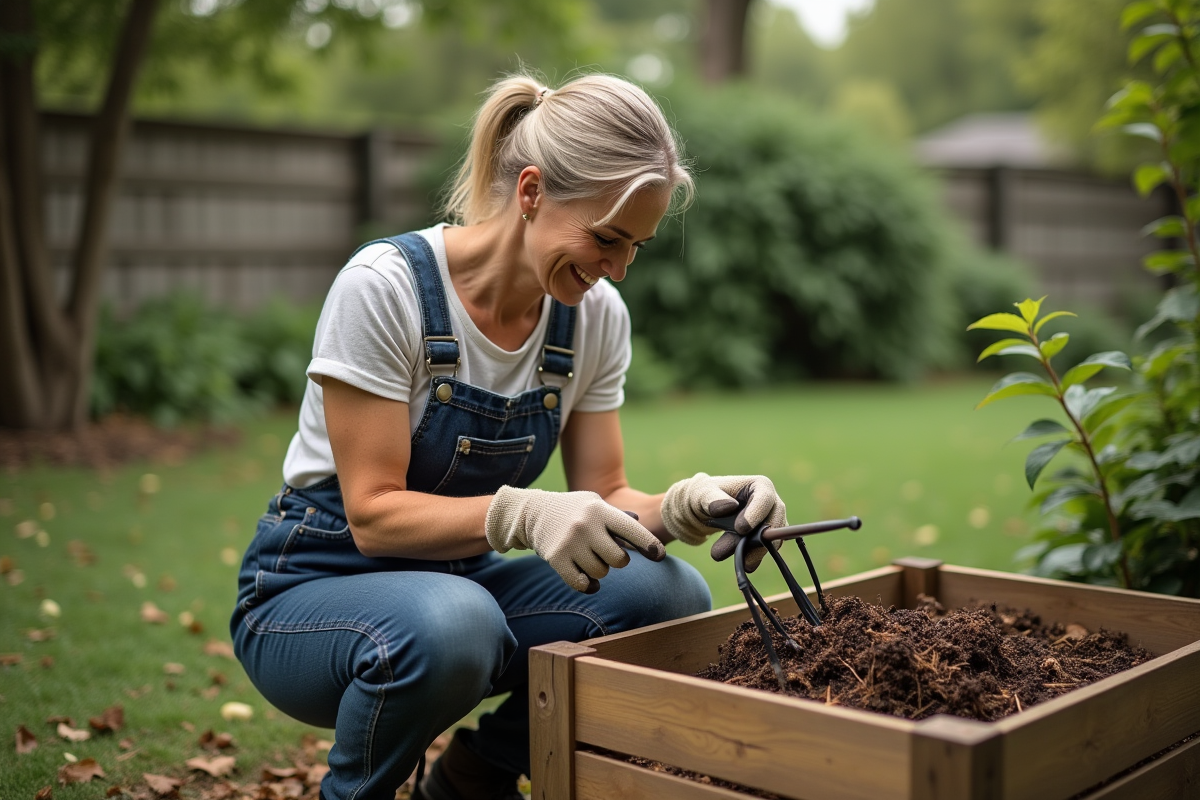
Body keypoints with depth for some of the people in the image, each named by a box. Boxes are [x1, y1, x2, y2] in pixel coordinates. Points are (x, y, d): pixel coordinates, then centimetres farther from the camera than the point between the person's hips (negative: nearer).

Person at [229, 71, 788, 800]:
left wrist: (684, 506, -26)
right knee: (449, 624, -39)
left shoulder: (596, 315, -5)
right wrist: (522, 514, -40)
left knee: (671, 597, -19)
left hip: (461, 579, 5)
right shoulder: (384, 285, -22)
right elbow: (373, 514, -23)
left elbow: (602, 497, -4)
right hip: (314, 592, -5)